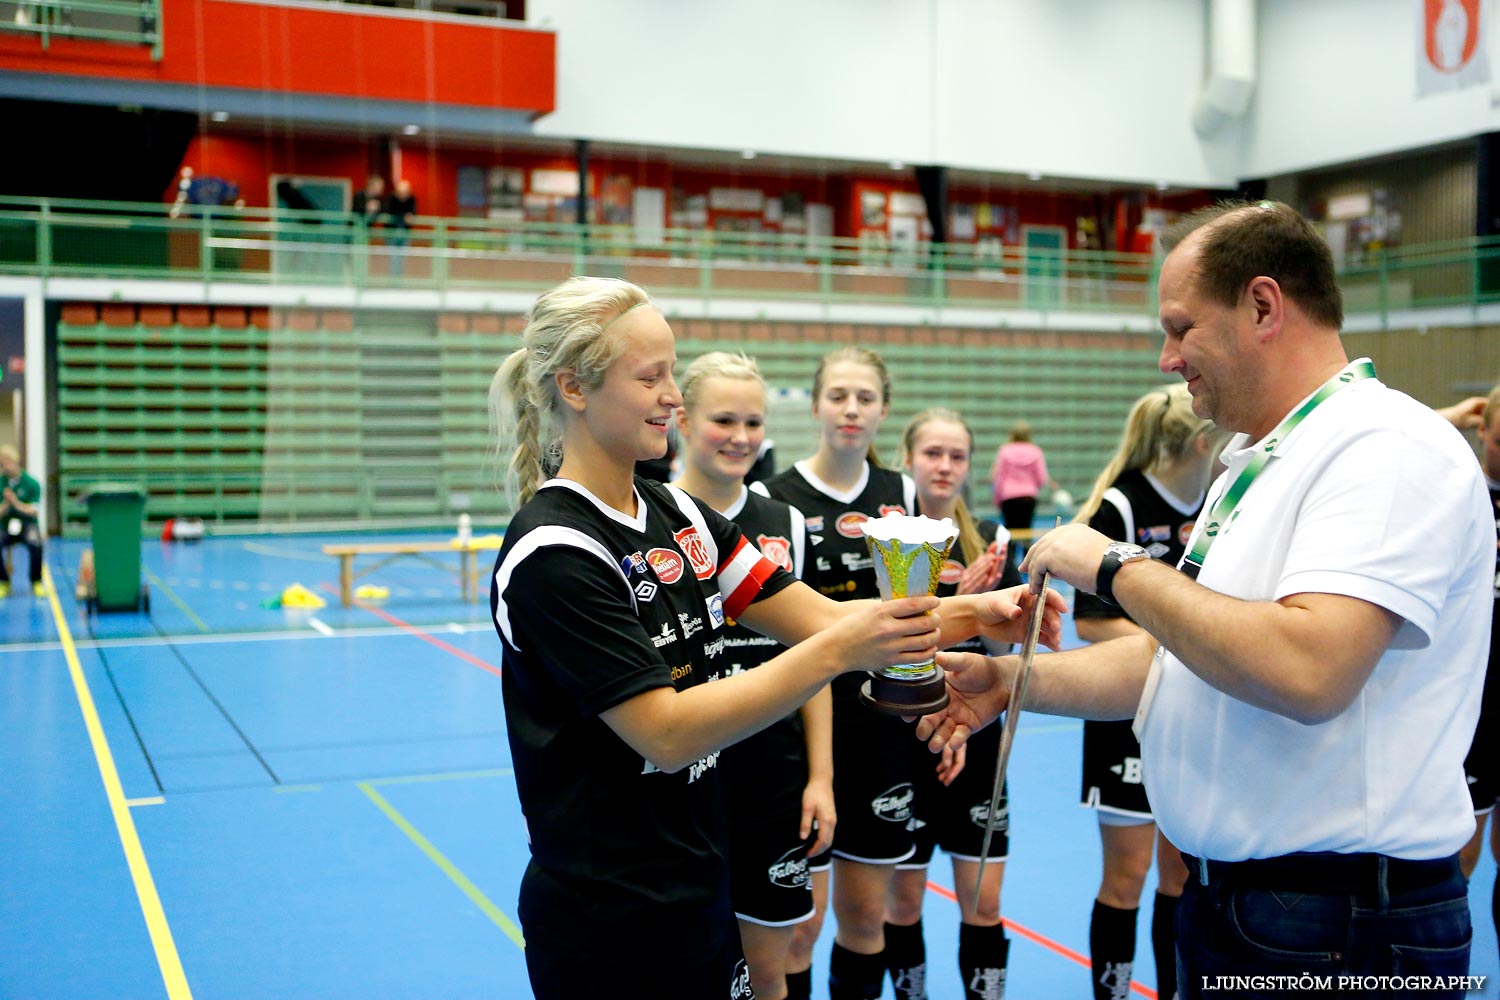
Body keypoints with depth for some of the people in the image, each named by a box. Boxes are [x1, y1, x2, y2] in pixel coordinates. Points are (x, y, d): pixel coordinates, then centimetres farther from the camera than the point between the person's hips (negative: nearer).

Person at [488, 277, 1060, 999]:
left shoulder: (676, 514, 5)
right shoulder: (553, 552, -19)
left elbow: (816, 617, 1)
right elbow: (667, 733, -24)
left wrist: (968, 614, -13)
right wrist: (838, 650, -30)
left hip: (701, 883, 7)